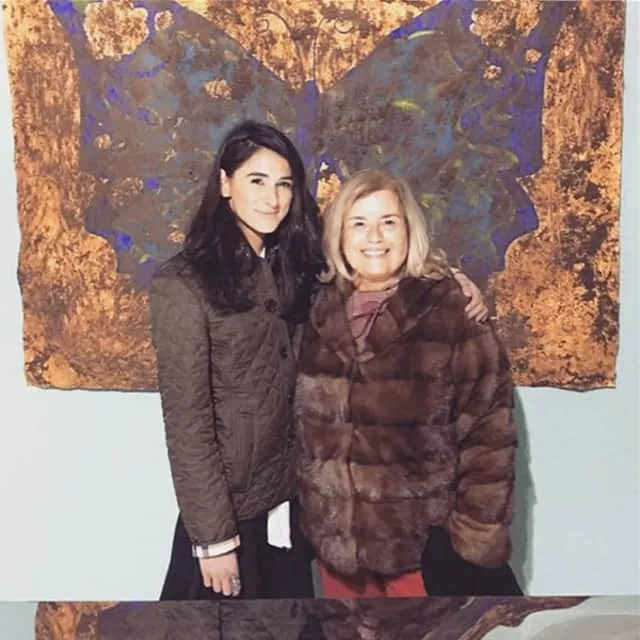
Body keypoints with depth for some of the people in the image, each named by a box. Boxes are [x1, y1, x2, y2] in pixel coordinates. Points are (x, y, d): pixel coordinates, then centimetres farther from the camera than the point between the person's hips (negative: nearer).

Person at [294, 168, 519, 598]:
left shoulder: (453, 316, -11)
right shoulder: (321, 314, 2)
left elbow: (489, 435, -11)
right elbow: (306, 426, 10)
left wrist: (477, 539, -11)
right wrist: (308, 514, 10)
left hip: (424, 542, -4)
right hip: (336, 537, 4)